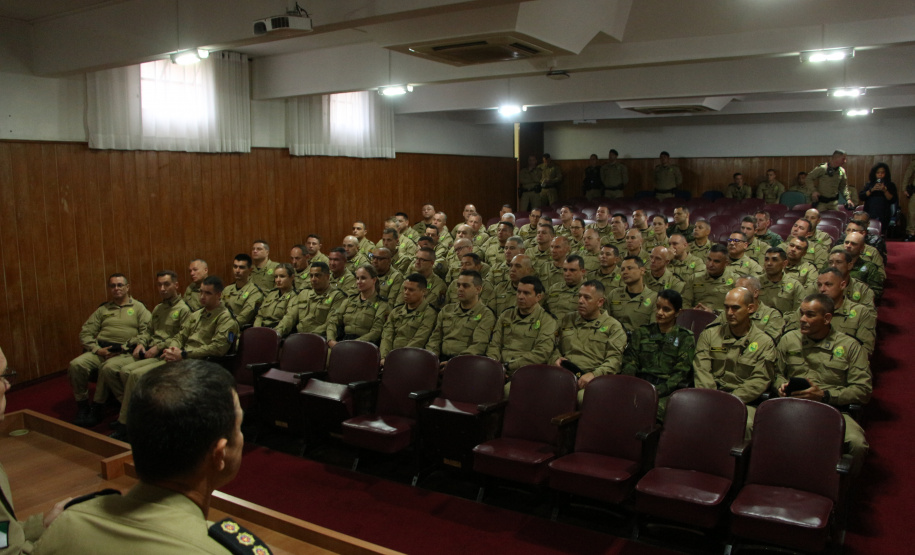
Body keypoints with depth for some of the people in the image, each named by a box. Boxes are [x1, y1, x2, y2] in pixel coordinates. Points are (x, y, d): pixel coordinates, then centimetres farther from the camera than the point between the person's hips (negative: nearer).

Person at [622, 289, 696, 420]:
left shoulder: (686, 338, 13)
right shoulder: (641, 332, 22)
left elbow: (681, 372, 2)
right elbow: (630, 362, 12)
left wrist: (657, 390, -14)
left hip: (668, 389, -2)